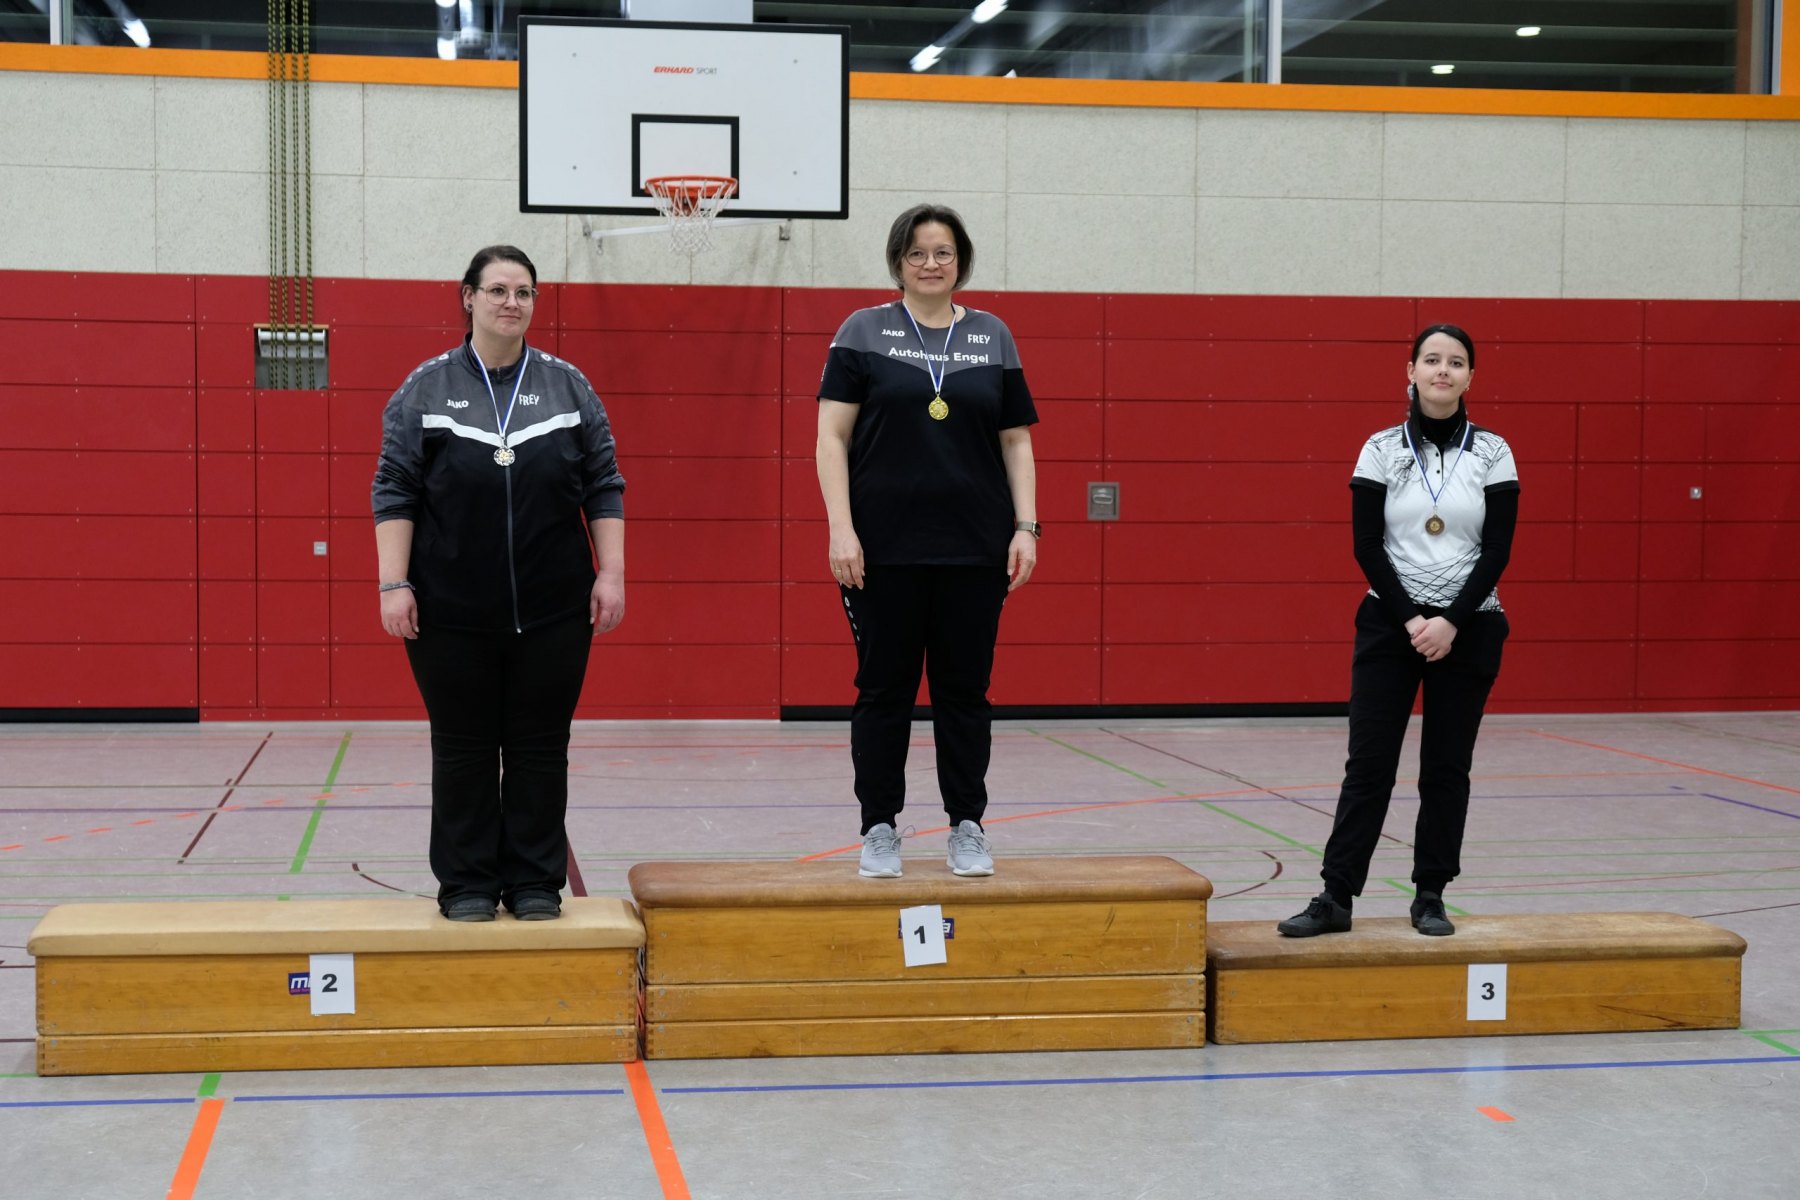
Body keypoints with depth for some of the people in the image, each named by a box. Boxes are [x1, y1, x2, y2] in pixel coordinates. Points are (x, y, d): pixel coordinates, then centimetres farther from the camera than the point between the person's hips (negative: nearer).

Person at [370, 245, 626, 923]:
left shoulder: (569, 387, 5)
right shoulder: (425, 389, 1)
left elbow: (604, 488, 5)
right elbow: (395, 492, -1)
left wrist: (610, 574, -2)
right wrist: (394, 584, -8)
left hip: (552, 609, 1)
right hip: (452, 612, -1)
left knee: (540, 748, 6)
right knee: (462, 749, 5)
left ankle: (535, 883, 15)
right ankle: (467, 885, 15)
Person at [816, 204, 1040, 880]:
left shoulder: (992, 337, 10)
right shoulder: (865, 332, 2)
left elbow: (1016, 442, 11)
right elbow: (831, 437, -2)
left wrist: (1026, 526, 1)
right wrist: (841, 527, -11)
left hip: (975, 550, 2)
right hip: (885, 549, -2)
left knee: (966, 690, 7)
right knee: (884, 688, 4)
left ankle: (967, 828, 16)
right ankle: (880, 829, 14)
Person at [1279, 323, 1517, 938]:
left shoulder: (1493, 453, 0)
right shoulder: (1381, 449, -1)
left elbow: (1497, 551, -5)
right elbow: (1367, 547, -5)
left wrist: (1450, 623, -14)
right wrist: (1410, 619, -13)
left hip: (1467, 627, 1)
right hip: (1390, 623, -1)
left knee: (1447, 767, 6)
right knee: (1369, 764, -3)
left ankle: (1430, 898, 16)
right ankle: (1336, 898, 0)